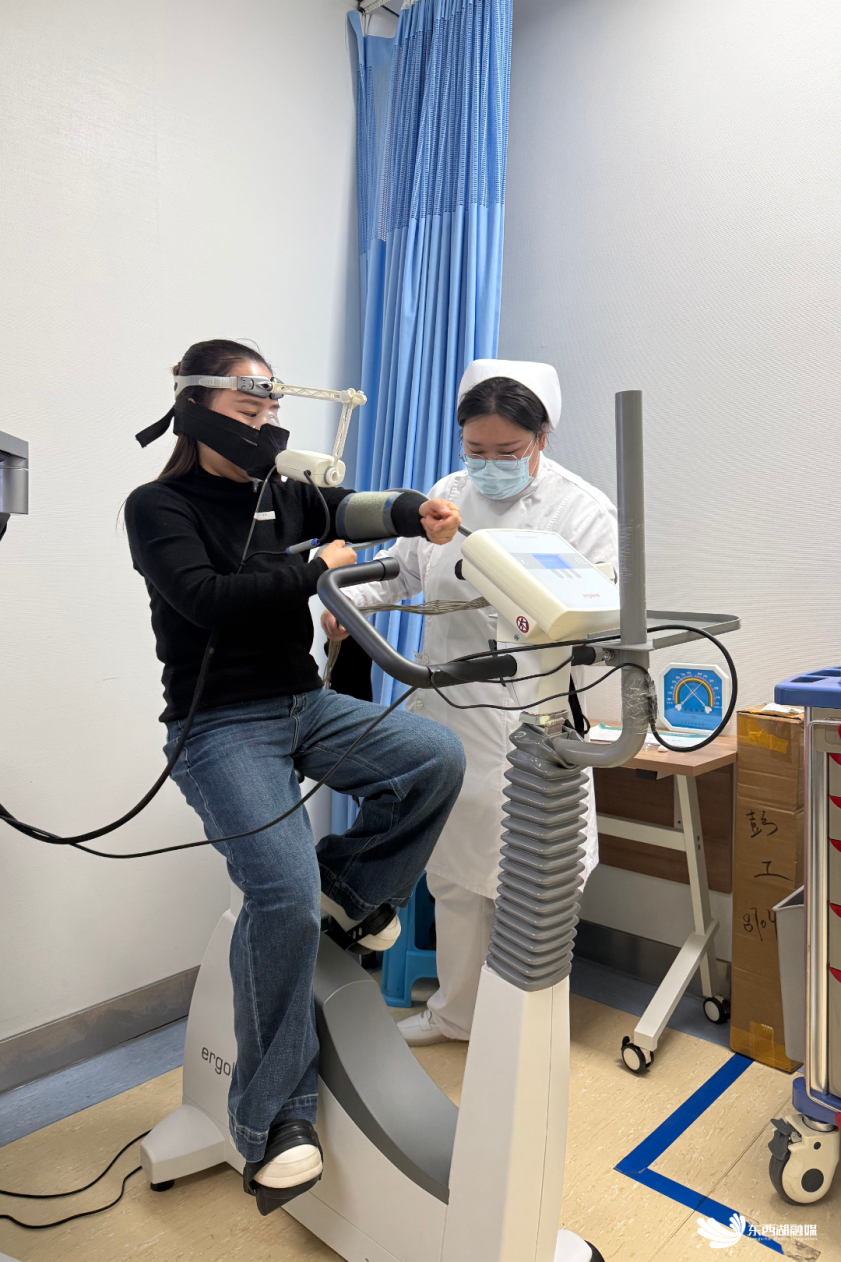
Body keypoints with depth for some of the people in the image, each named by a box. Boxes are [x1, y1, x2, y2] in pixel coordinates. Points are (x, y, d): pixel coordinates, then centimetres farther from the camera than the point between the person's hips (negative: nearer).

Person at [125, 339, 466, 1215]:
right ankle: (273, 1118, -3)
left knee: (437, 757, -17)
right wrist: (314, 569, -12)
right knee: (284, 892, -23)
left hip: (305, 704, 6)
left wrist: (418, 513, -17)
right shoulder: (158, 507, -4)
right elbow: (204, 597, -18)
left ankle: (350, 886, 9)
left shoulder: (278, 496, 14)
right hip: (220, 725, -6)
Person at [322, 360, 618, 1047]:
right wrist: (346, 597, -2)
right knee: (453, 877, 17)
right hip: (448, 717, 5)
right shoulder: (449, 496, 8)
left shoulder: (584, 509, -5)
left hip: (528, 726, -4)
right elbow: (400, 569, 16)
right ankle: (456, 1012, 39)